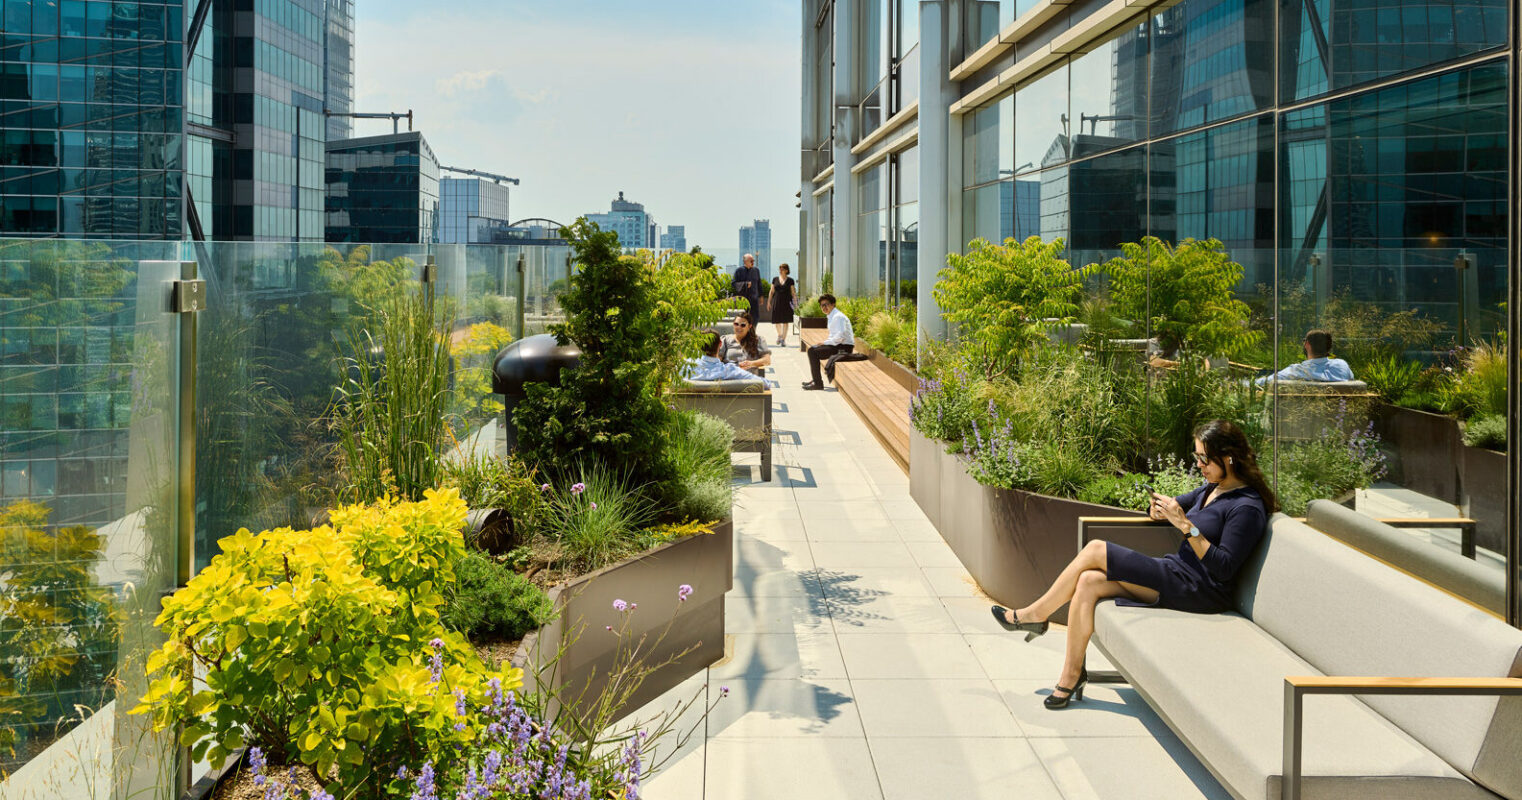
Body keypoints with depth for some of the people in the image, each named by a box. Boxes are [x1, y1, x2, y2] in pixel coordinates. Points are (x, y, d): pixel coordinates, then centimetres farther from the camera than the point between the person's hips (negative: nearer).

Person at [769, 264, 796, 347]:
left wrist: (795, 302, -7)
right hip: (776, 302, 2)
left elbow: (793, 292, 3)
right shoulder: (775, 279, 8)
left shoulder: (790, 280, 2)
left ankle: (783, 340, 3)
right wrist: (769, 302, 8)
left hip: (786, 303, -2)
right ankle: (779, 335, 30)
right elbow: (772, 291, 11)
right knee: (777, 321, 5)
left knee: (785, 321, -2)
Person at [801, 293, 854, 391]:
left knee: (813, 352, -18)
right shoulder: (830, 316, 16)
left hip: (844, 348, -10)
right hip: (838, 345, 10)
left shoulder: (838, 317, -16)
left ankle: (818, 383, -15)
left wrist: (826, 343, -18)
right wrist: (827, 340, 9)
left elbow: (841, 336, -26)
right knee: (812, 349, 14)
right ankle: (815, 379, 18)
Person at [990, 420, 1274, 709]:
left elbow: (1224, 568, -19)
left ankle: (1035, 615, 2)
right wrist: (1159, 509, -1)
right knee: (1088, 582, -13)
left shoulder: (1247, 507, -12)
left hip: (1200, 590, -9)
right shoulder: (1212, 488, 15)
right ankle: (1071, 673, -8)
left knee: (1095, 551, -15)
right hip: (1178, 572, 9)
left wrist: (1186, 525, -24)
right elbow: (1168, 509, 24)